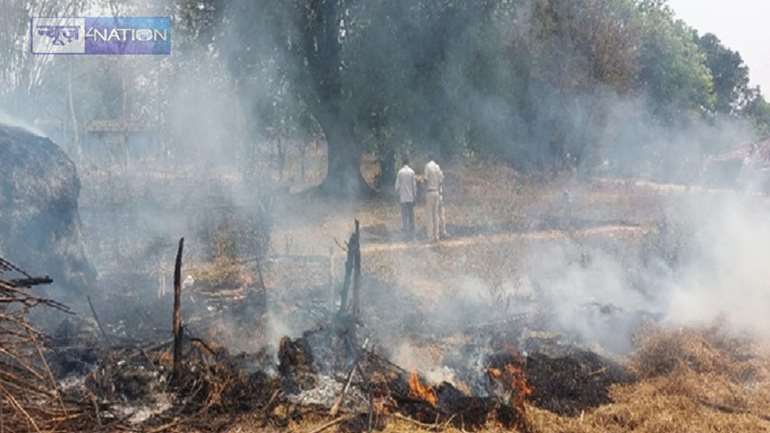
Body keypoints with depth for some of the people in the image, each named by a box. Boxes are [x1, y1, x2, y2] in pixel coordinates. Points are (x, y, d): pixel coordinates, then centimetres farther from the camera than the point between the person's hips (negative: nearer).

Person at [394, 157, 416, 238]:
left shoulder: (400, 172, -6)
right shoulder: (412, 172, -5)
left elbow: (397, 185, -3)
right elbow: (414, 185, -2)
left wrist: (398, 193, 13)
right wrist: (415, 195, 8)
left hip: (403, 197, -1)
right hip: (411, 196, 1)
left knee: (404, 214, 2)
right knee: (411, 214, 7)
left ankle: (405, 231, -1)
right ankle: (411, 231, 7)